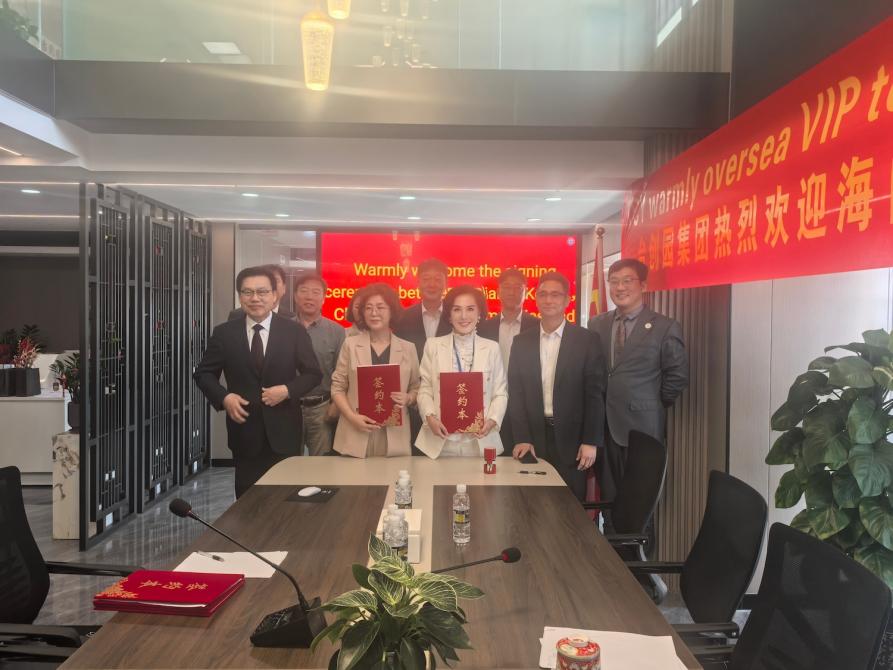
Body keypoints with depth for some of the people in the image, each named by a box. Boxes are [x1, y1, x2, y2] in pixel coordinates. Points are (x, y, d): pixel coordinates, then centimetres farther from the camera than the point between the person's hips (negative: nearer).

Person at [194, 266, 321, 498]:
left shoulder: (294, 331, -2)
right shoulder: (224, 333, 1)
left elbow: (313, 373, 2)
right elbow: (204, 373, 7)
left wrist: (287, 390, -15)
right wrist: (224, 397, -11)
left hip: (283, 430, -1)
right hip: (244, 430, 1)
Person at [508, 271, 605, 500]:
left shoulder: (587, 340, -1)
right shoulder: (521, 342, 6)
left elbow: (595, 394, -3)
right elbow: (516, 393, 4)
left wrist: (591, 441, -7)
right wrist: (521, 438, -4)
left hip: (572, 439, -2)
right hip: (533, 439, 2)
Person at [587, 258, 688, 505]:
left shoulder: (665, 327, -5)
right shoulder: (597, 324, 8)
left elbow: (677, 376, -1)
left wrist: (655, 406, 2)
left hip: (642, 428, -4)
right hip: (603, 426, 4)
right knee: (609, 499, 11)